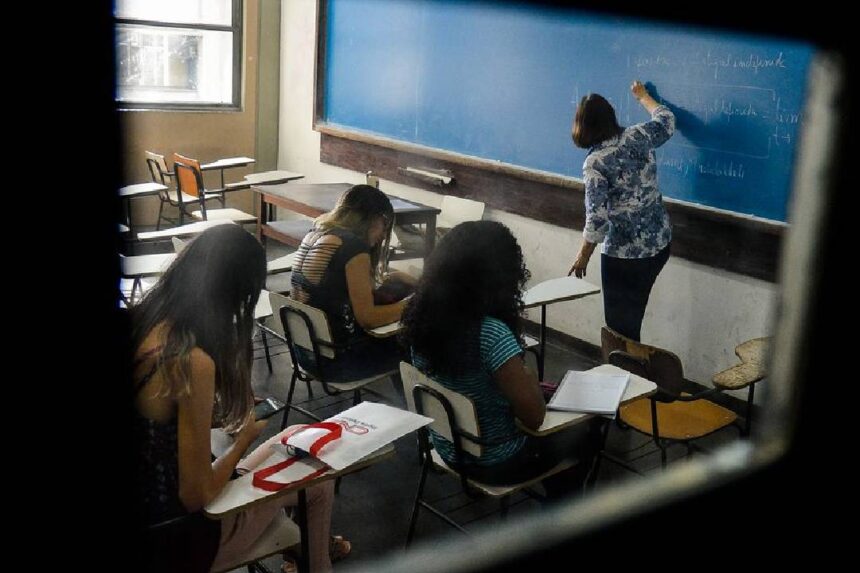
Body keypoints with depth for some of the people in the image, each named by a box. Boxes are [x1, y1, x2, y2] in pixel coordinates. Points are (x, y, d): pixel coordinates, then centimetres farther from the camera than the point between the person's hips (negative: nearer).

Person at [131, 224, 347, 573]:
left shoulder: (141, 323, -7)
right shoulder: (194, 362, -29)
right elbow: (196, 495, -22)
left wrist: (227, 415, 7)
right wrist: (245, 437, -6)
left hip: (146, 505, 7)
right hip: (169, 536, -7)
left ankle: (304, 543, 45)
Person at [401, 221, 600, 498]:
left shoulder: (425, 316, -10)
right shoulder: (491, 334, -33)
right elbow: (534, 417, -25)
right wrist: (529, 379, -6)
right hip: (494, 463, -7)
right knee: (581, 436, 22)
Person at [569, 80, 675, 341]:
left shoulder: (594, 162, -17)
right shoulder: (638, 136, -1)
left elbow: (597, 217, -19)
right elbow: (666, 119, 22)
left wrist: (583, 255, -7)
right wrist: (643, 96, 39)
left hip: (624, 252, -6)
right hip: (660, 241, 6)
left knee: (620, 321, 8)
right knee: (633, 314, 21)